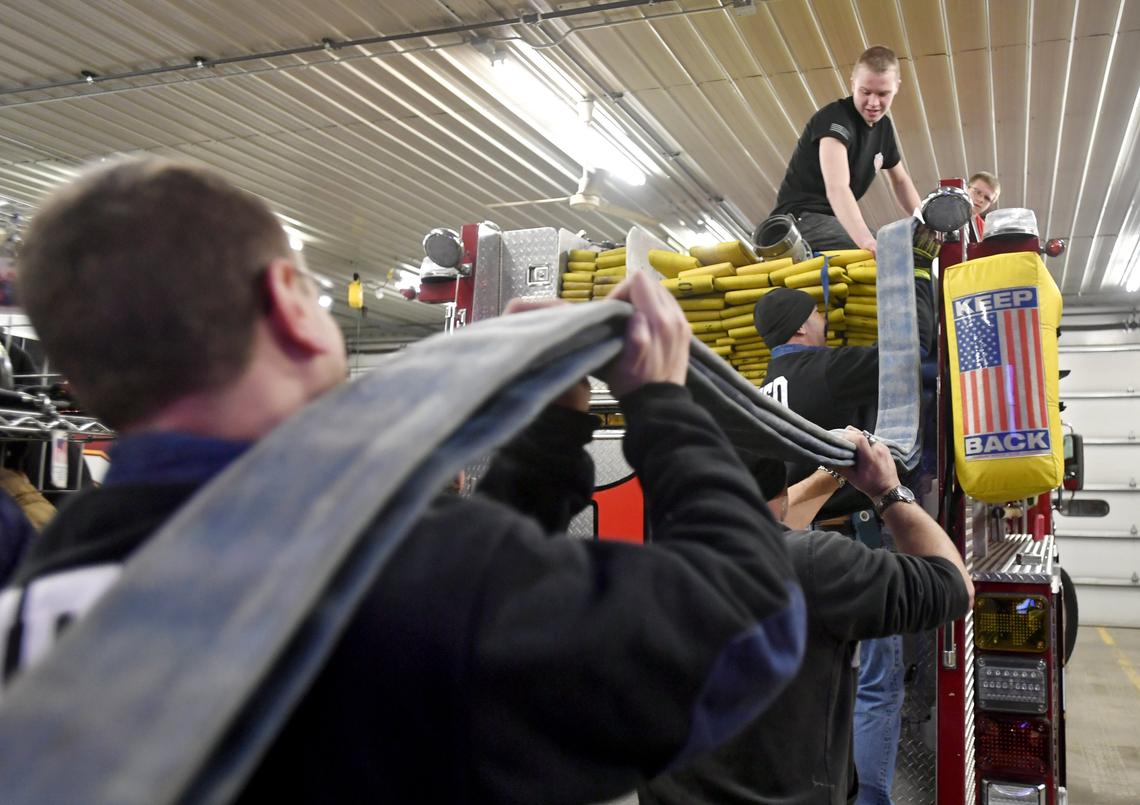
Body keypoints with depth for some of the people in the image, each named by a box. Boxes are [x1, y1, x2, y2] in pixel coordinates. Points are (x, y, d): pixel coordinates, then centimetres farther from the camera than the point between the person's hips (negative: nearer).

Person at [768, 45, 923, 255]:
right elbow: (837, 188, -33)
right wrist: (869, 243, -47)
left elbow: (900, 180, 24)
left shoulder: (883, 126, 9)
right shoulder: (836, 118, -17)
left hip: (834, 220, 9)